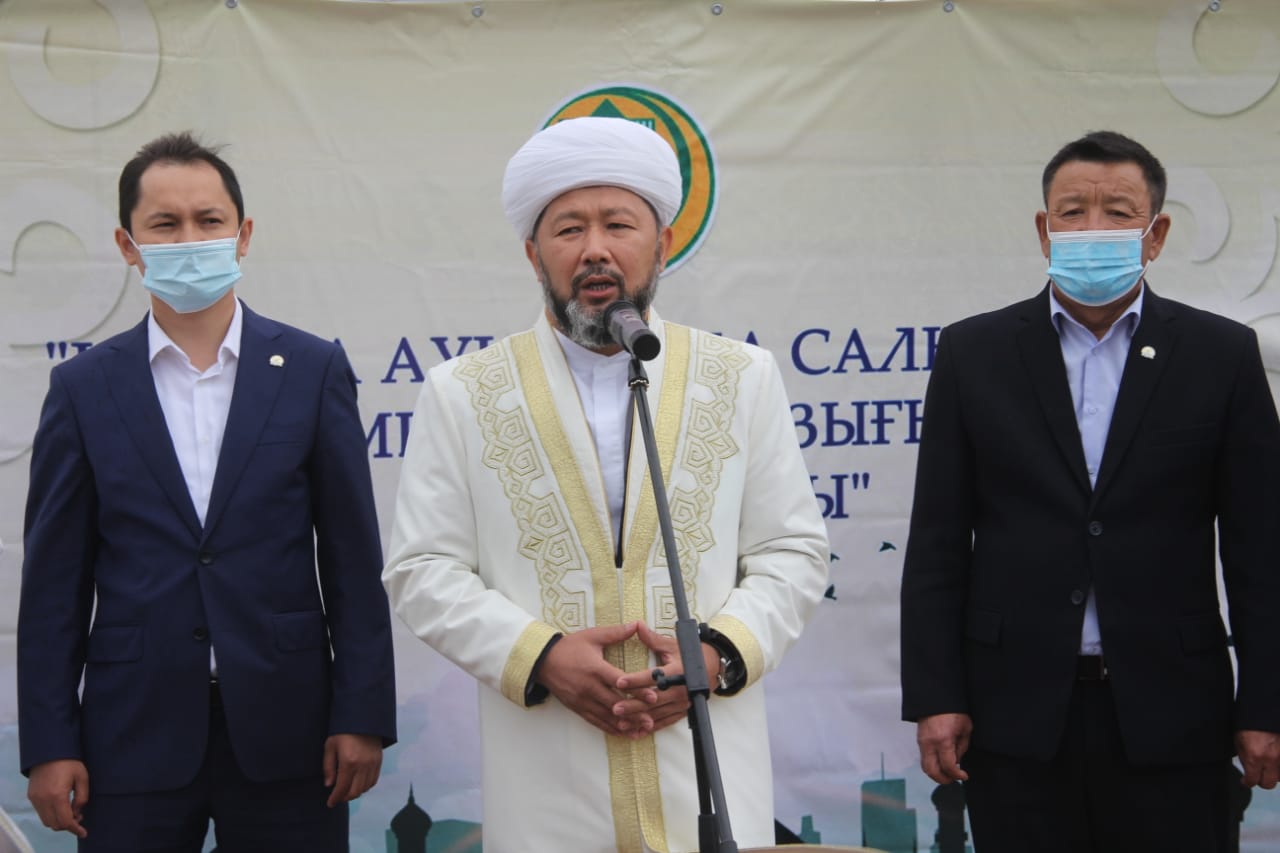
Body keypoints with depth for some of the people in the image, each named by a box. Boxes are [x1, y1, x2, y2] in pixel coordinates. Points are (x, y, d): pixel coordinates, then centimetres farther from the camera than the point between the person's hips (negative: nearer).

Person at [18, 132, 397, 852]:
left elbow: (353, 558, 2)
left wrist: (362, 716, -3)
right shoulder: (84, 386, 4)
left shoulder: (313, 370, 3)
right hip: (135, 734, 0)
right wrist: (50, 744, -1)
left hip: (283, 733, 0)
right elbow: (56, 578, 4)